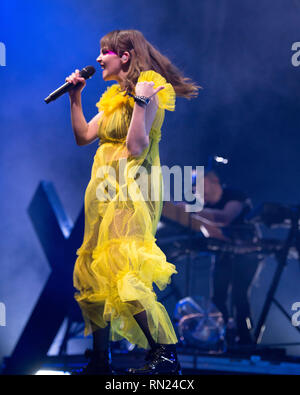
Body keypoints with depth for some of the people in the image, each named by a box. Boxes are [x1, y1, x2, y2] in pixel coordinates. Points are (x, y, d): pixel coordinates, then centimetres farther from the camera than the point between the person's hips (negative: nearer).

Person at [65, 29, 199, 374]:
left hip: (131, 192, -9)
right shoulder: (115, 97, 19)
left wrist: (142, 100, -22)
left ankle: (165, 355, -18)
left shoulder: (148, 90, -7)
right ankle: (99, 359, 14)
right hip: (105, 192, 9)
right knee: (92, 272, 7)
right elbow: (83, 136, 18)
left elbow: (136, 147, -18)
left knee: (121, 271, -22)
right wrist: (75, 97, 16)